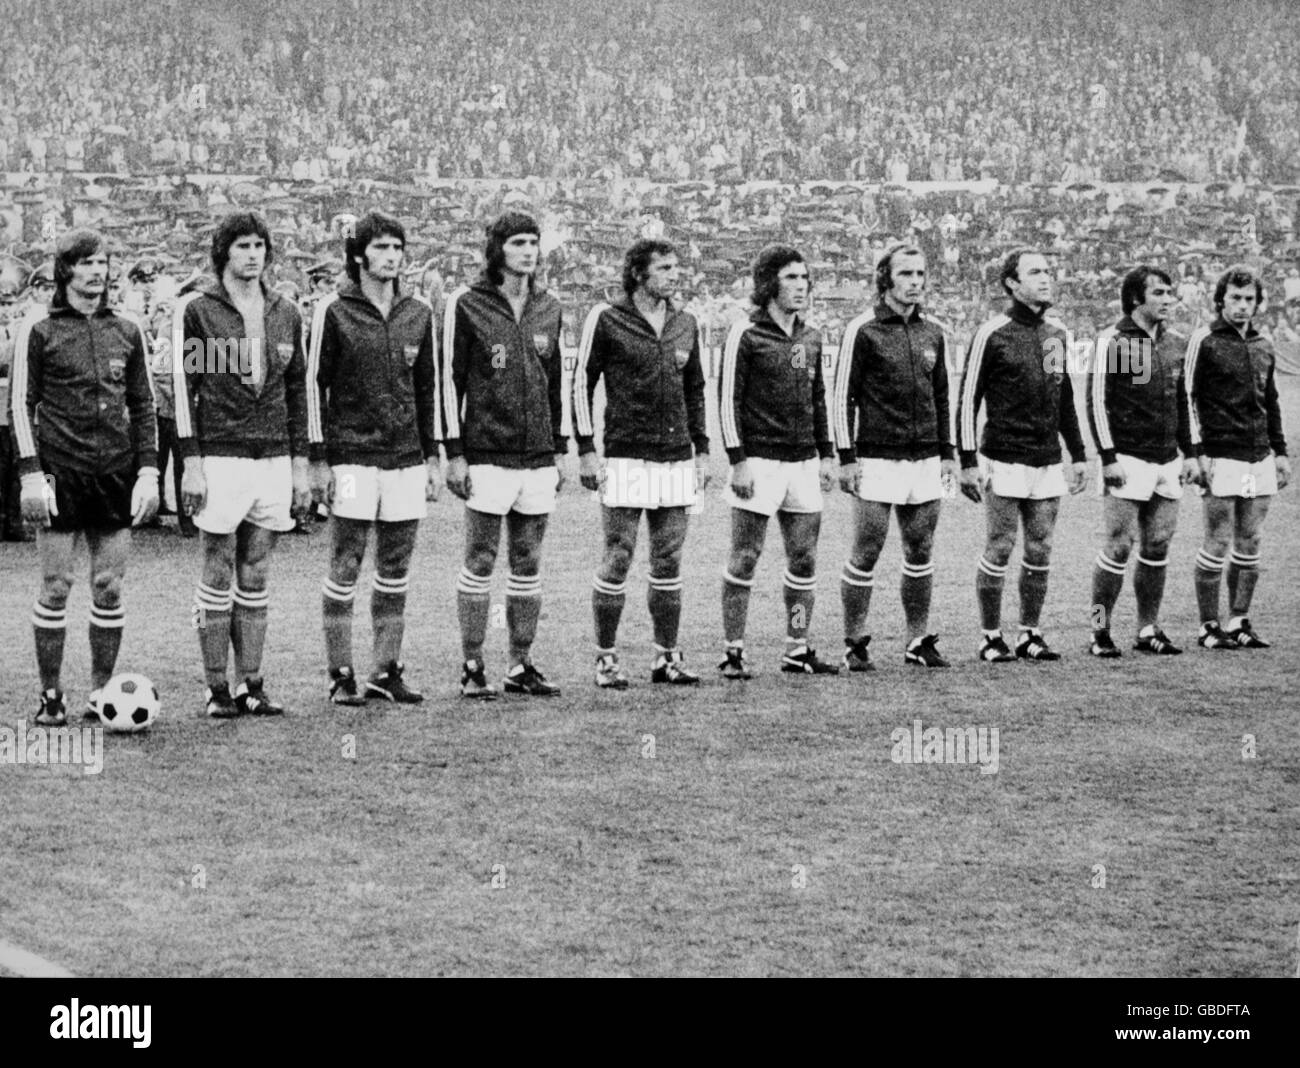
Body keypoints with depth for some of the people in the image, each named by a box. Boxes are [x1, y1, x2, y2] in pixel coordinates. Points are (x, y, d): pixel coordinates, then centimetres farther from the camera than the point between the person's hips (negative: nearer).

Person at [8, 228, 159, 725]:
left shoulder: (127, 330, 11)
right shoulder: (38, 329, 1)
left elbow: (143, 405, 14)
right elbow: (22, 404, 0)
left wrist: (148, 471, 5)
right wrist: (31, 474, -8)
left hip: (116, 475, 3)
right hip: (61, 474, -3)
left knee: (109, 587, 3)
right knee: (55, 586, -2)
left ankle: (101, 693, 12)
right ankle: (50, 696, 6)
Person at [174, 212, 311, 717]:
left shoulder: (285, 314, 10)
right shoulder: (197, 310, -3)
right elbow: (183, 387, -4)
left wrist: (299, 464, 10)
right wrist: (191, 463, -9)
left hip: (273, 460, 4)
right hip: (220, 458, -4)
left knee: (255, 578, 8)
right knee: (218, 577, 0)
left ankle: (251, 685, 13)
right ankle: (217, 690, 5)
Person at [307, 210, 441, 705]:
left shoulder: (418, 313, 10)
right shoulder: (333, 310, -3)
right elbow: (314, 384, -2)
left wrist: (433, 457, 13)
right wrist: (318, 459, -6)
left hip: (407, 459, 4)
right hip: (352, 457, -4)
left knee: (395, 574, 7)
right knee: (345, 569, -2)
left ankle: (386, 671, 15)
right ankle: (341, 677, 4)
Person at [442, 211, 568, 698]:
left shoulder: (548, 309, 12)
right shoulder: (466, 304, -4)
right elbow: (450, 380, -4)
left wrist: (560, 450, 15)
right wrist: (454, 454, -7)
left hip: (538, 457, 5)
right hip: (487, 453, -5)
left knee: (528, 565, 8)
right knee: (480, 563, -1)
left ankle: (521, 665, 15)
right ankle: (472, 668, 5)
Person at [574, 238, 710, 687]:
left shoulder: (685, 324, 11)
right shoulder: (606, 320, -4)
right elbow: (581, 384, -1)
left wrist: (702, 449, 16)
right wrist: (586, 451, -5)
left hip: (677, 461, 5)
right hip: (626, 460, -5)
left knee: (669, 562, 8)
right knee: (617, 559, -3)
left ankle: (666, 657, 15)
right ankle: (606, 658, 5)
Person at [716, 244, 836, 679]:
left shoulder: (811, 338, 14)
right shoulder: (746, 335, -6)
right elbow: (728, 400, -8)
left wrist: (826, 455, 16)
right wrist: (737, 461, -13)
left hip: (803, 462, 6)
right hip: (759, 462, -6)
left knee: (804, 559, 7)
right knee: (744, 558, -3)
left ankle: (797, 651, 14)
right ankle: (733, 652, 2)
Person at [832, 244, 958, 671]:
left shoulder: (933, 332, 12)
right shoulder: (863, 330, -4)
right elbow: (843, 396, -4)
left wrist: (948, 452, 15)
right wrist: (847, 457, -9)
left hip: (925, 459, 5)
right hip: (877, 459, -5)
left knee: (920, 552, 7)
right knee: (866, 552, -4)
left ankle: (918, 641, 15)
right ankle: (855, 643, 5)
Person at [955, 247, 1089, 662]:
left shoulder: (1057, 332, 13)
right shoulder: (993, 333, -7)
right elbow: (967, 399, -5)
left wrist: (1078, 455, 19)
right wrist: (968, 463, -9)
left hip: (1049, 462, 6)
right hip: (1005, 461, -6)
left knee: (1040, 550, 7)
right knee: (1000, 547, -3)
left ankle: (1029, 635, 16)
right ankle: (991, 637, 7)